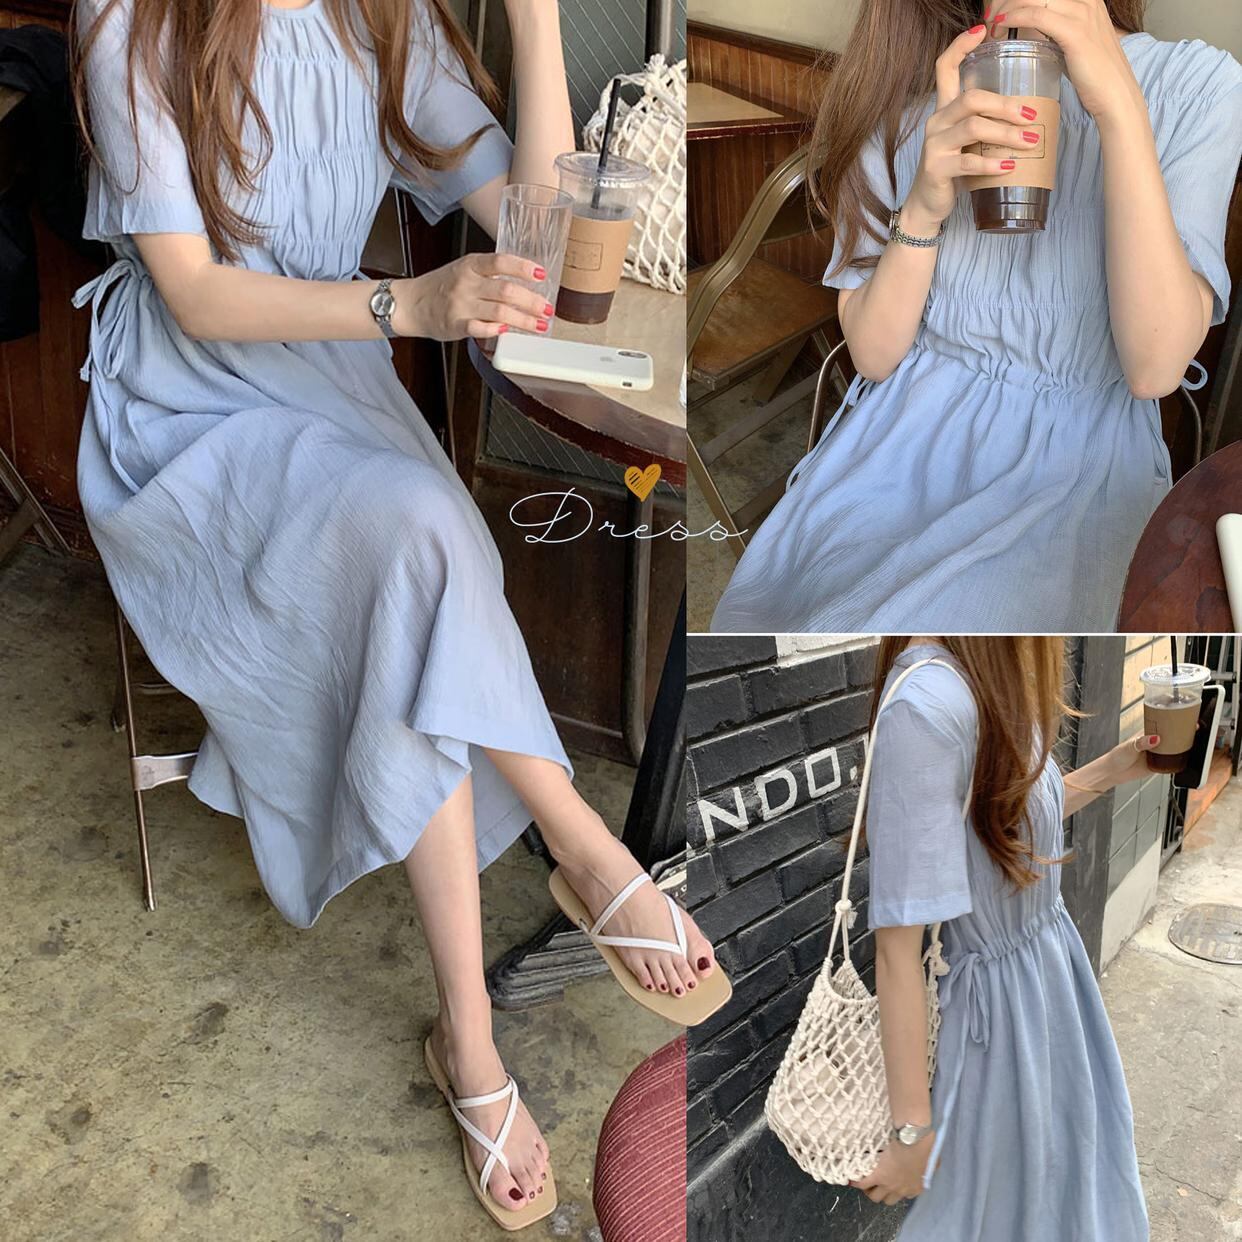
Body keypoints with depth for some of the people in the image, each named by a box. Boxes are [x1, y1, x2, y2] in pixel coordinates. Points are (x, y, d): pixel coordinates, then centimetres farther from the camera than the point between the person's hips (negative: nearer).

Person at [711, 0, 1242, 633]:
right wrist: (923, 207, -19)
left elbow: (1155, 368, -17)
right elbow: (873, 352, 0)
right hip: (904, 437, 3)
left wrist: (1120, 107, -23)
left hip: (1071, 467, -2)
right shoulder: (907, 90, 3)